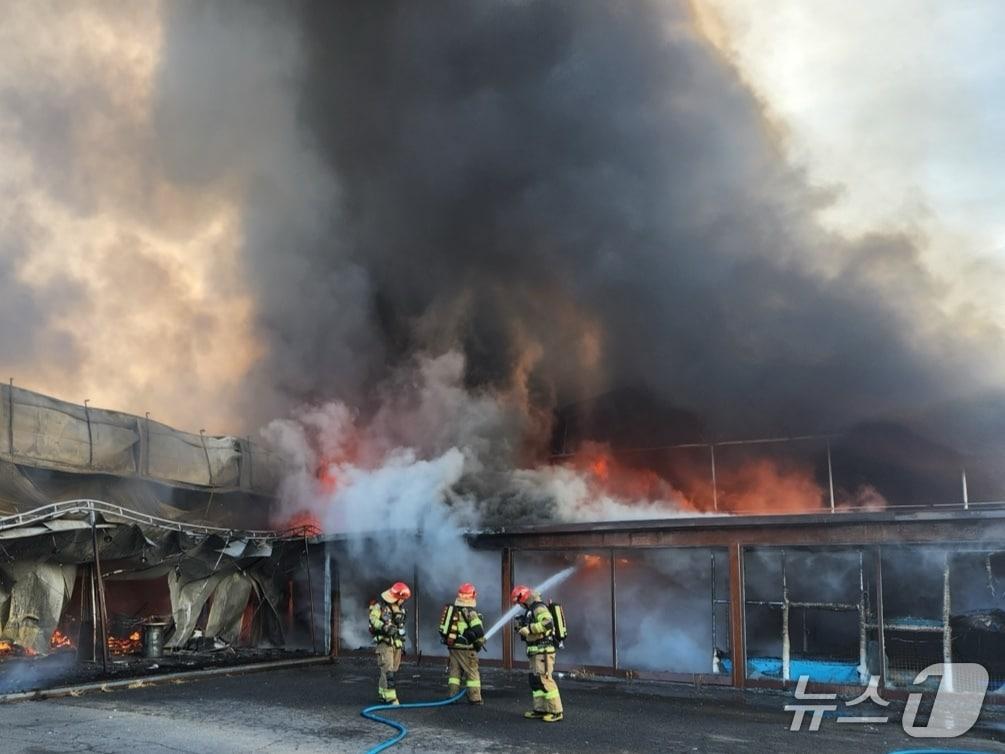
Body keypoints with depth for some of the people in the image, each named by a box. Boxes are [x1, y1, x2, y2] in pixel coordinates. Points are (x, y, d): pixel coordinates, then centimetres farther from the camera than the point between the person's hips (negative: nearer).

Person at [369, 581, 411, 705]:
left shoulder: (399, 608, 17)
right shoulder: (379, 605, -9)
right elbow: (374, 620, -22)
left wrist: (402, 642, 25)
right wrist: (386, 628, -34)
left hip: (397, 642, 8)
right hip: (385, 642, -8)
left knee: (394, 670, 9)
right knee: (388, 670, -13)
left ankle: (383, 694, 19)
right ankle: (390, 697, -15)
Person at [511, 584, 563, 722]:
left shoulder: (539, 608, -13)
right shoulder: (531, 610, 19)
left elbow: (547, 623, -29)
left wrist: (529, 628, -25)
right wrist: (522, 628, 9)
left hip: (543, 650, -11)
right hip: (536, 652, 11)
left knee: (545, 679, -11)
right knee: (535, 680, 12)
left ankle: (556, 711, -8)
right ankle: (540, 709, 18)